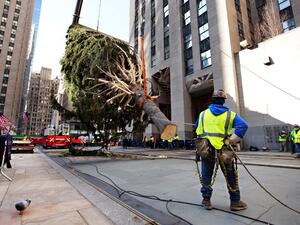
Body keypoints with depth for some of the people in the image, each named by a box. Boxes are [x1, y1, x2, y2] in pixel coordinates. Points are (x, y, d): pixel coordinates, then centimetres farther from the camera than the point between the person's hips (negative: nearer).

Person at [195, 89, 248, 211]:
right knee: (231, 176, 17)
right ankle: (235, 202, 28)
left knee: (206, 175, 15)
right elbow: (243, 126, -13)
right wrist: (232, 140, -10)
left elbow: (197, 129, 16)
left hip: (206, 149, 2)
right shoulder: (230, 114, 1)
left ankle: (206, 200, 27)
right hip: (223, 149, -1)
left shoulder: (203, 114, 7)